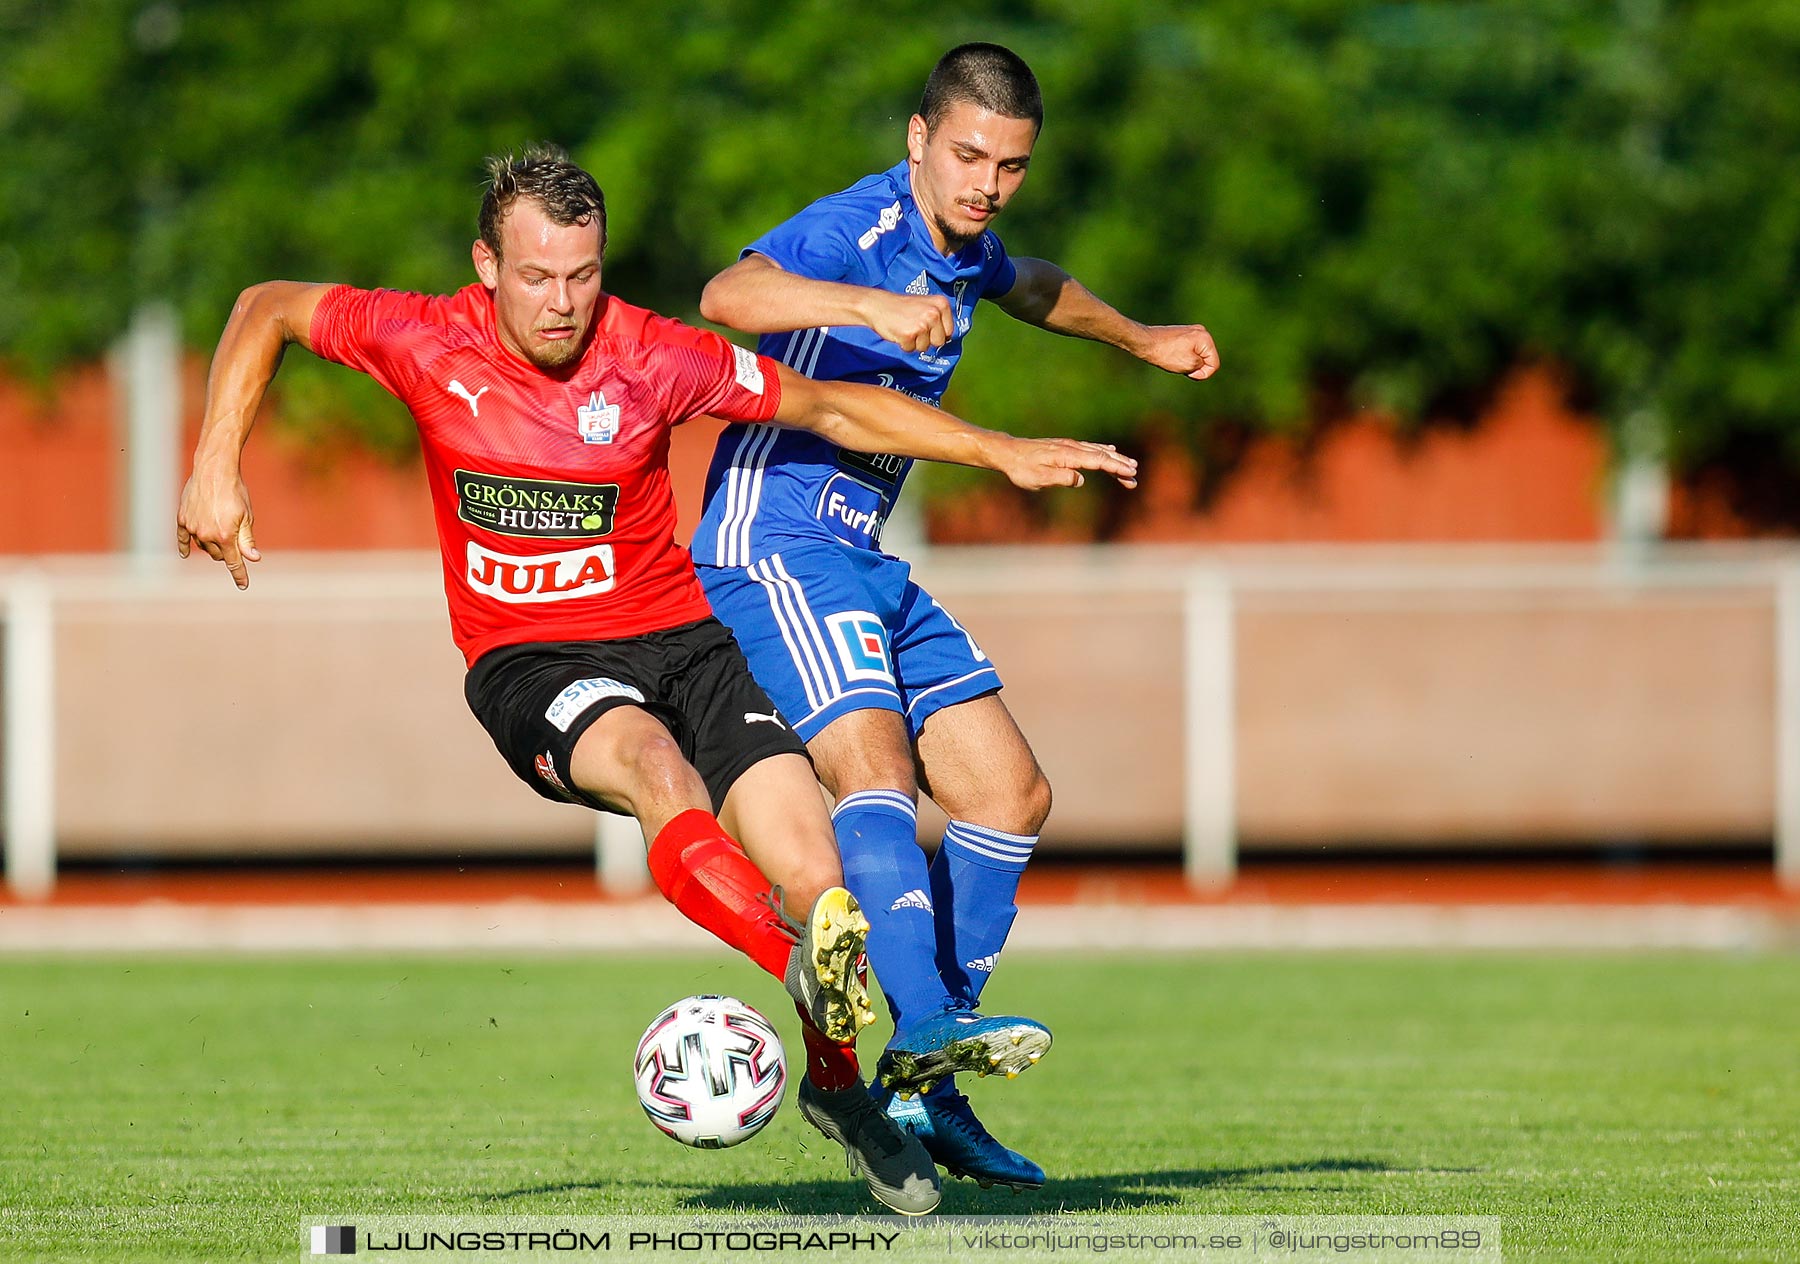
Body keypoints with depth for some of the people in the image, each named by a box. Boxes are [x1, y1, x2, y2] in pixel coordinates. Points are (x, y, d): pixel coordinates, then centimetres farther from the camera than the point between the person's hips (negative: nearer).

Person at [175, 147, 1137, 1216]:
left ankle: (839, 1083, 15)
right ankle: (811, 968, -56)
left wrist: (1000, 452, -2)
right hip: (530, 665, -1)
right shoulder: (431, 345, -8)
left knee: (816, 878, -15)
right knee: (651, 762, -37)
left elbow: (827, 407, 3)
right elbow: (267, 312, 7)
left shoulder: (656, 358, -8)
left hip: (679, 636, 1)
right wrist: (217, 469, -1)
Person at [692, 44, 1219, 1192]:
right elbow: (729, 296, -38)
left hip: (864, 563, 10)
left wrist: (1141, 339, 49)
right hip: (774, 545, -9)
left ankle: (918, 1091, 11)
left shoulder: (964, 248, 12)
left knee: (1012, 797, 7)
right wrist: (873, 305, -50)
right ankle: (924, 1044, -45)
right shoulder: (859, 228, -17)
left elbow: (1027, 286, 38)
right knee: (875, 766, -29)